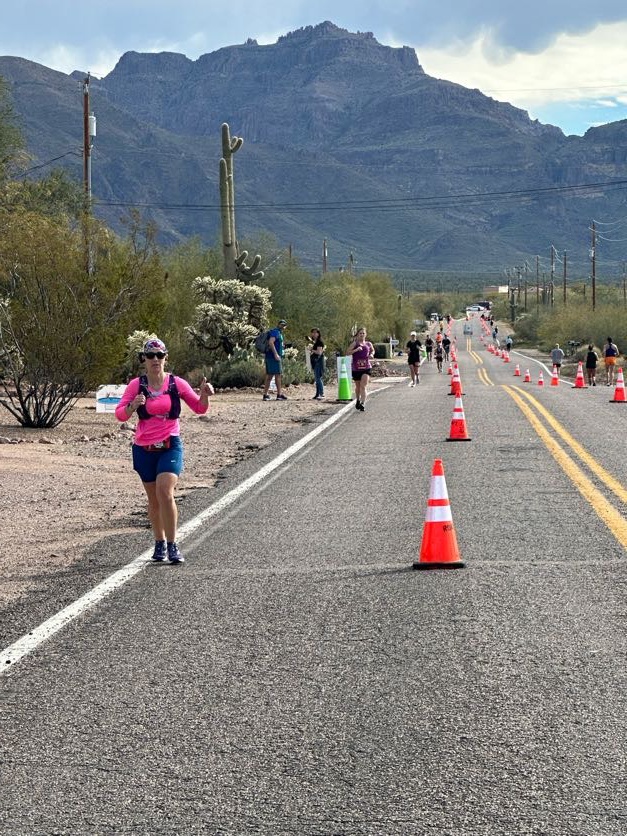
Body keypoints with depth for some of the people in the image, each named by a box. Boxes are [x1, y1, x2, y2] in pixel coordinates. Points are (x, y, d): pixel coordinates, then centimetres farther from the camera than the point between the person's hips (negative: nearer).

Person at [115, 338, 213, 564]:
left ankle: (172, 546, -11)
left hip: (170, 446, -2)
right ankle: (160, 543, 27)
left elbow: (199, 408, 8)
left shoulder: (176, 383, 0)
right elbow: (120, 414, -6)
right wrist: (133, 406, -26)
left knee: (165, 492, -18)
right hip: (144, 449, 2)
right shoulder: (136, 385, -1)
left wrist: (204, 394, -13)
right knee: (154, 499, 11)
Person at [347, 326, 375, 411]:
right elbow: (347, 352, -11)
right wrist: (356, 350, -24)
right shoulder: (355, 343, -1)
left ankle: (363, 403, -21)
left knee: (364, 386, -15)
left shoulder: (369, 344, 8)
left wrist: (371, 354, 7)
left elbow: (372, 350, 28)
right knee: (358, 386, 15)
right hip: (356, 368, 0)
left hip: (366, 367, 0)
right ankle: (358, 400, 40)